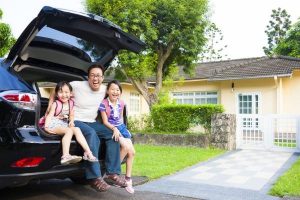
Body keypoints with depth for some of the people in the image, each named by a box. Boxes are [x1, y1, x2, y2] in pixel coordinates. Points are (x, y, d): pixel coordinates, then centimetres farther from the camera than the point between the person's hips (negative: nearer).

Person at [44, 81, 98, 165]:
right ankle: (66, 156, -43)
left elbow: (71, 115, 17)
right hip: (55, 125, -5)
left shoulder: (71, 103, 9)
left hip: (65, 125, 5)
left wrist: (71, 121, -5)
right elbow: (50, 115, -11)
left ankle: (88, 153, -25)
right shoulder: (55, 104, -5)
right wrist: (46, 126, -26)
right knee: (69, 131, -31)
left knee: (77, 130, -21)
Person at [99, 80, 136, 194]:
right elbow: (105, 121, -13)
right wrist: (114, 128, -28)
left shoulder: (121, 103, 6)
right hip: (111, 129, -6)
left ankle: (128, 178, 7)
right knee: (126, 147, -26)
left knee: (132, 151, -5)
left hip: (121, 127, 6)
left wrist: (122, 128, 7)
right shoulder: (103, 104, -11)